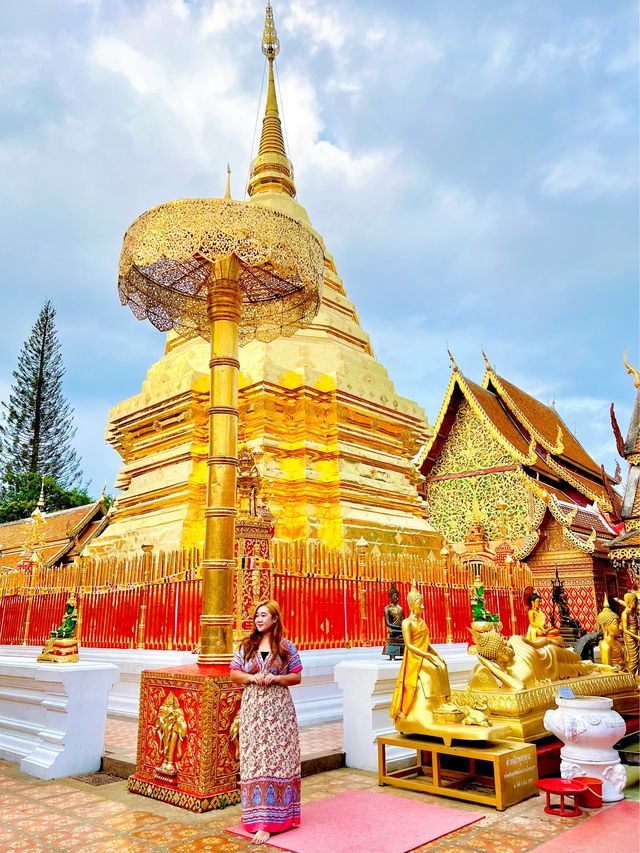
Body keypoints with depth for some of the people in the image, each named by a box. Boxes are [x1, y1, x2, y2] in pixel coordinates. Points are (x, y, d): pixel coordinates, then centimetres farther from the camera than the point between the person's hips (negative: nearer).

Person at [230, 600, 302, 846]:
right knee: (255, 759, 3)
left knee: (277, 757, -4)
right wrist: (252, 678, -10)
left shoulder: (286, 646, 0)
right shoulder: (246, 645, 6)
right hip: (253, 707, 2)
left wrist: (276, 678, -13)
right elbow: (234, 673, 8)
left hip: (278, 708, -2)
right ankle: (262, 815, 16)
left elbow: (297, 677, 3)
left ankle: (266, 822, 2)